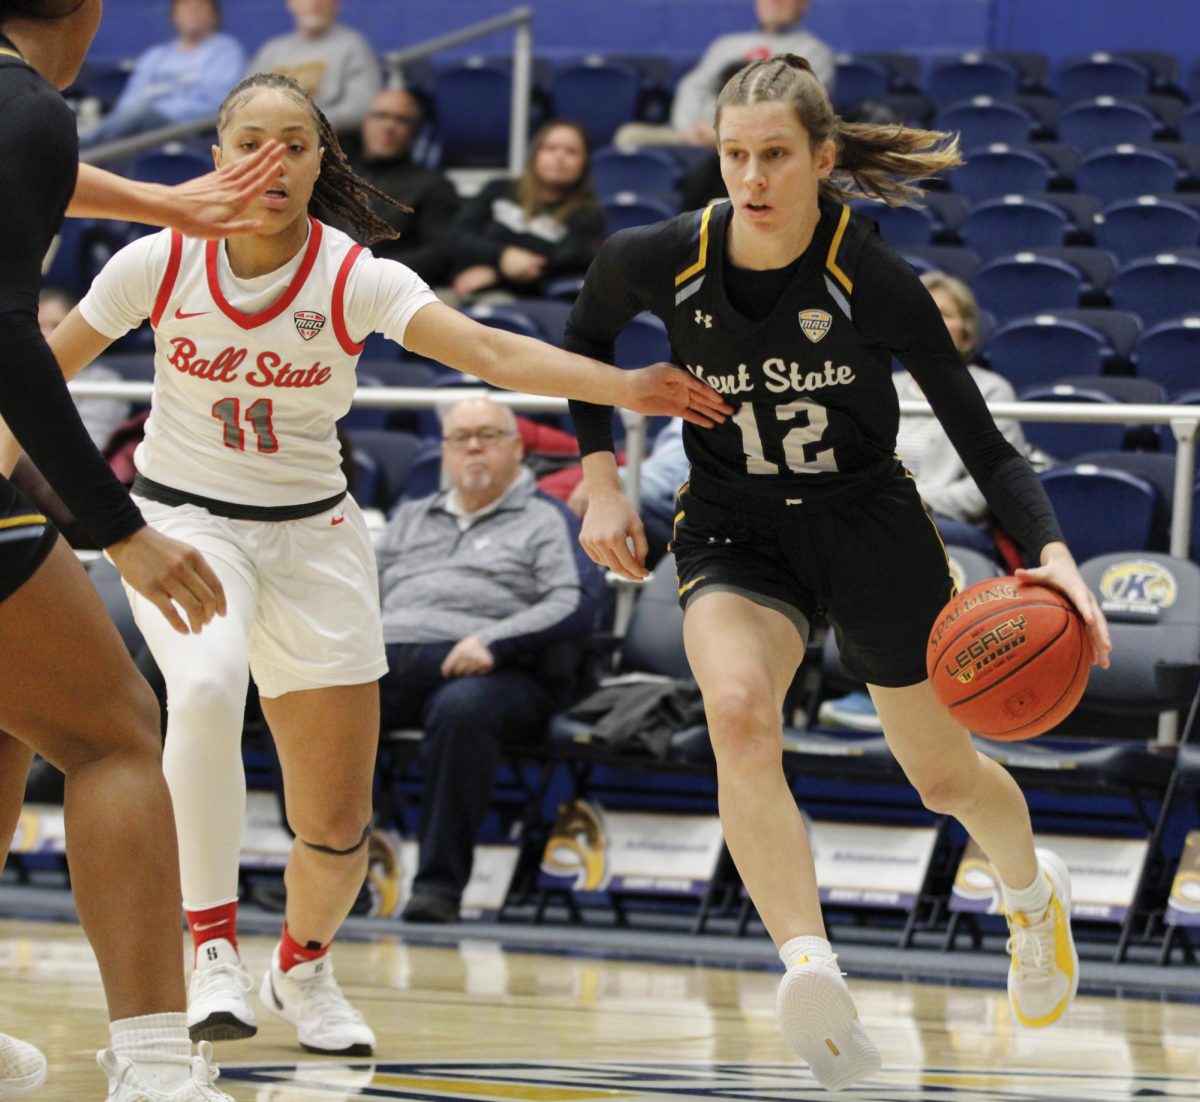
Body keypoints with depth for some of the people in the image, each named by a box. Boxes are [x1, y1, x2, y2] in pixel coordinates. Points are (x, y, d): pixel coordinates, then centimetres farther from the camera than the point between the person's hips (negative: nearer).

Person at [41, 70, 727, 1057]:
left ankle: (303, 968, 31)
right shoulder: (161, 262, -11)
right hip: (182, 521, -1)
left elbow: (490, 351, -27)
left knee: (339, 828, -2)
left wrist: (621, 385, -41)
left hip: (311, 535, 1)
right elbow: (50, 367, 2)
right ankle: (212, 950, -24)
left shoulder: (355, 278, -14)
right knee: (206, 688, -36)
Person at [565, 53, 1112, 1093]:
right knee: (737, 710, -32)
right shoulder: (658, 260, -15)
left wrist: (1054, 554, -35)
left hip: (871, 527, -1)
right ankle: (812, 971, -42)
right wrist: (600, 480, 2)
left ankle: (1032, 891, 51)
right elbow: (584, 339, 9)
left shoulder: (874, 278, -21)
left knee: (946, 775, 15)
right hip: (734, 534, 1)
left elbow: (982, 441, -19)